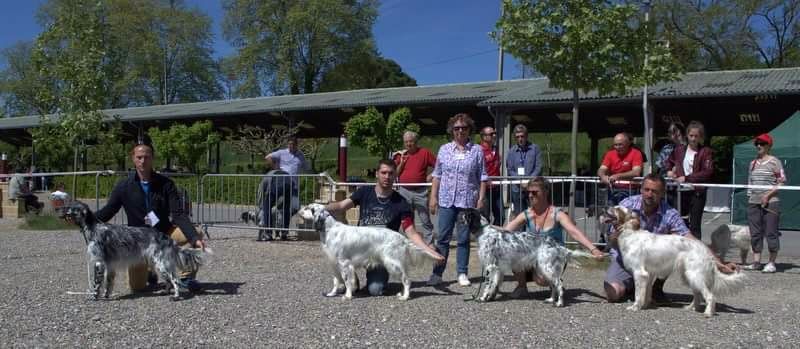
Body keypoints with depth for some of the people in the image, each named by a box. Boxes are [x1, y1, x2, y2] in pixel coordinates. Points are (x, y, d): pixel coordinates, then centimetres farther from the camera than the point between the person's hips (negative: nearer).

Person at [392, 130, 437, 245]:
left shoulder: (425, 152, 1)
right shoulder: (400, 155, 9)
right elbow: (395, 174, 8)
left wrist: (430, 176, -6)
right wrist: (401, 162, -3)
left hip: (420, 192, -3)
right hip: (404, 191, 3)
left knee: (426, 220, 1)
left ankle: (429, 244, 7)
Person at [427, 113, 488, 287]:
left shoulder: (477, 150, 4)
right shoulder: (444, 150, 8)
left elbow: (482, 177, 4)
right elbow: (437, 175, 10)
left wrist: (481, 198, -3)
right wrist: (433, 197, 5)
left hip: (468, 201, -1)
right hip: (446, 200, 1)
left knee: (464, 239, 5)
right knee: (443, 238, 1)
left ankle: (462, 273, 14)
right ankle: (437, 273, 6)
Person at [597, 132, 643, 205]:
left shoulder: (636, 153, -3)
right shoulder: (610, 154, 9)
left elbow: (636, 172, -14)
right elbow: (601, 170, 2)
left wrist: (618, 176, -25)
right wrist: (603, 176, -21)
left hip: (629, 189, -4)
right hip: (612, 188, 4)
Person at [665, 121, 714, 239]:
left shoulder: (706, 152, -5)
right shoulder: (679, 149, 9)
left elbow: (708, 172, -16)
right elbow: (669, 161, 29)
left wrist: (687, 178, -20)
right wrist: (669, 170, 8)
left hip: (697, 192, -5)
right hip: (681, 191, 5)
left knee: (694, 225, -2)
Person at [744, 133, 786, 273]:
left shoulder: (774, 161, -3)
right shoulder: (753, 163, 15)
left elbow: (782, 181, -7)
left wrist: (768, 195, -14)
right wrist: (749, 198, 14)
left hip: (770, 202, -6)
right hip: (753, 203, 6)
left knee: (771, 233, -4)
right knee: (755, 233, 6)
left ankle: (771, 263, 4)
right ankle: (756, 262, 11)